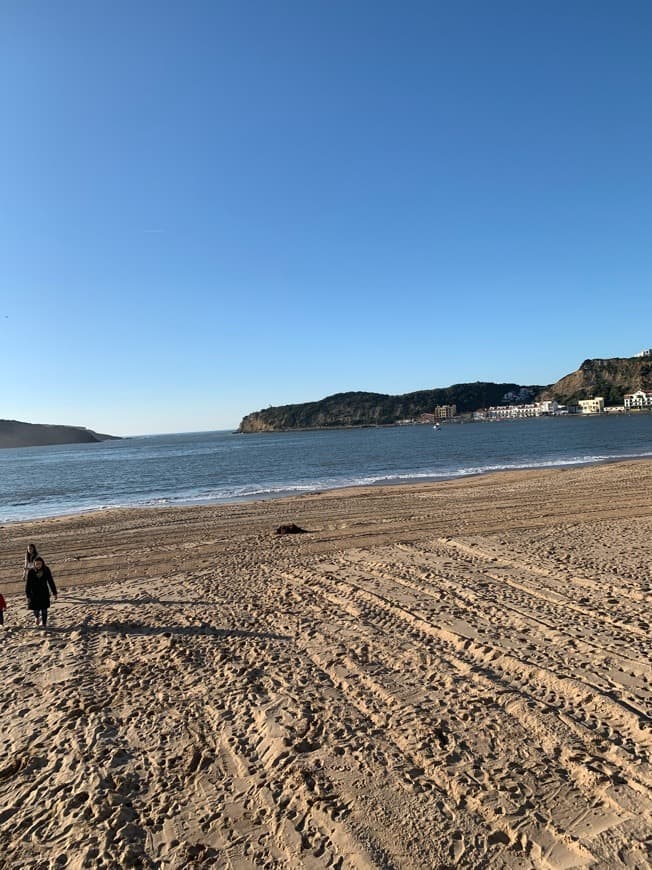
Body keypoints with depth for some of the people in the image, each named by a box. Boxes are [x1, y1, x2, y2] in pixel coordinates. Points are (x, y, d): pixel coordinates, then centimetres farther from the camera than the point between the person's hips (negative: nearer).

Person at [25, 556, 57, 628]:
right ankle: (37, 617, 40)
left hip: (44, 593, 1)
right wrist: (28, 596, -9)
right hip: (34, 594, 0)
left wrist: (54, 593, 1)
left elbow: (51, 582, -1)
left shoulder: (46, 570, -9)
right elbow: (28, 584, -8)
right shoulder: (31, 571, -13)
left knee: (44, 610, 2)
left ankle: (44, 624, 19)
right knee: (36, 610, 5)